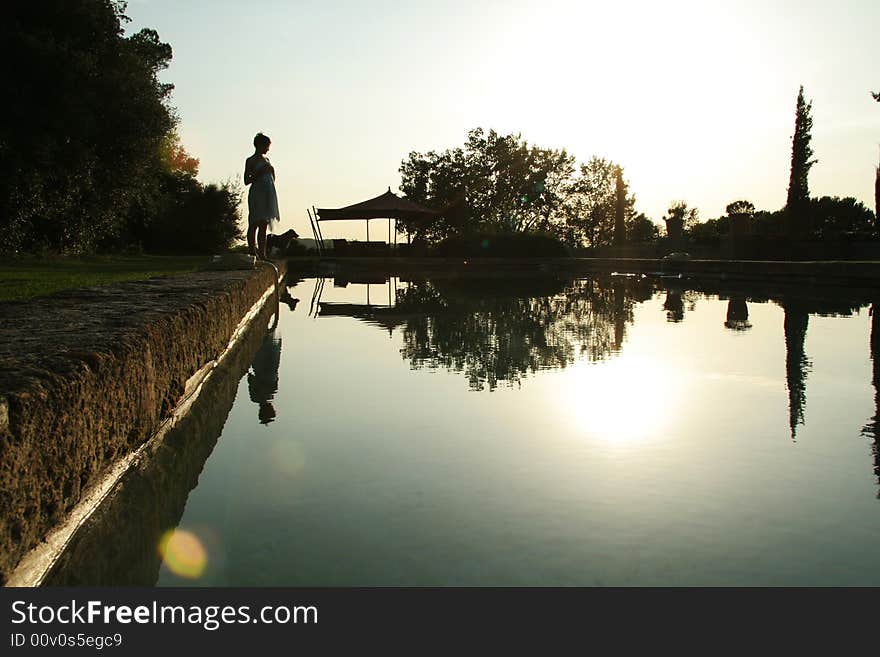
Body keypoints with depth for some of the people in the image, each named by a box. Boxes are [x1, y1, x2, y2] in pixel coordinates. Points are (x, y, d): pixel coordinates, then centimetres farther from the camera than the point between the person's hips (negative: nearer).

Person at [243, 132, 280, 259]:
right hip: (257, 193, -6)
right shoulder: (250, 161, 0)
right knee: (254, 224, -7)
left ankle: (262, 254, 4)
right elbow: (246, 180, -5)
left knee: (264, 225, 4)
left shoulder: (266, 160, 18)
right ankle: (252, 251, -6)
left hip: (268, 194, 6)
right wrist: (259, 173, -15)